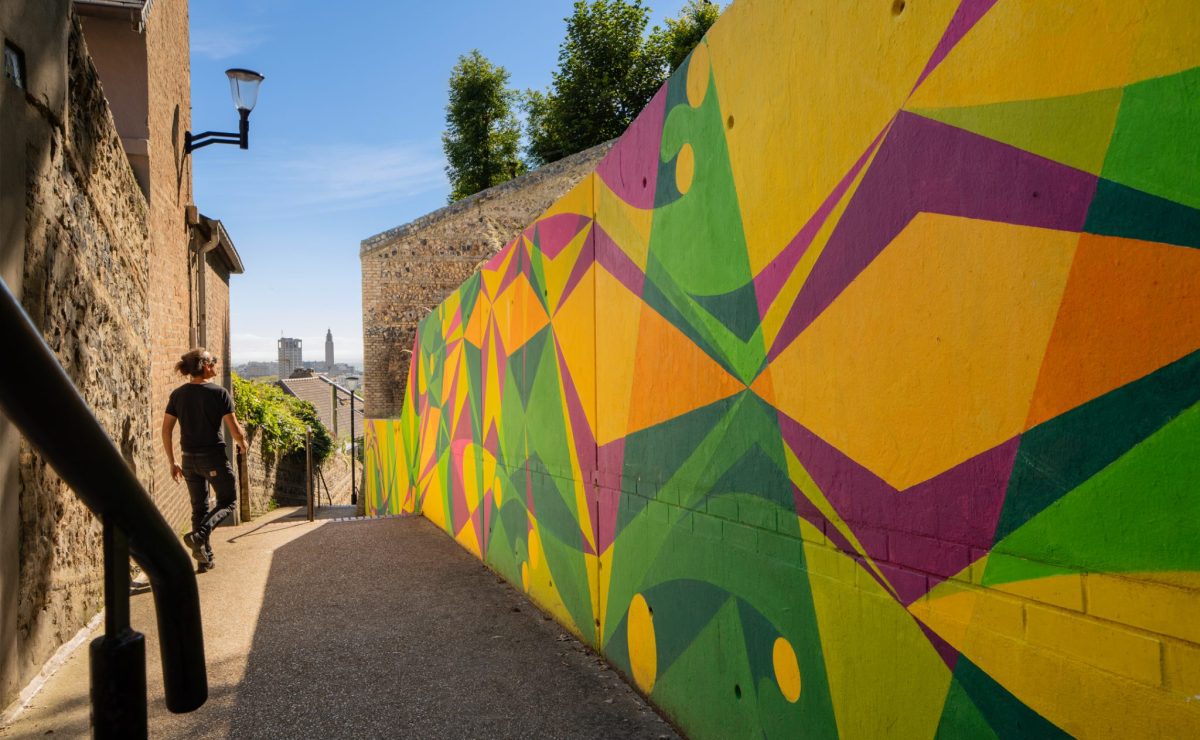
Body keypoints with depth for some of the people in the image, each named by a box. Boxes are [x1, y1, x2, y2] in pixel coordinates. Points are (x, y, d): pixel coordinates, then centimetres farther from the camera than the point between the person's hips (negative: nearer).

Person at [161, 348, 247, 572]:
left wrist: (172, 462, 10)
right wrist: (242, 444, 10)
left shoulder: (178, 394, 2)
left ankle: (205, 559, 19)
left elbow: (166, 430, 2)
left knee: (199, 508, 16)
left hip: (189, 459, 5)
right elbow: (234, 429, -11)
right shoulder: (219, 393, -12)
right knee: (227, 501, 12)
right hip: (214, 457, -5)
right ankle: (199, 535, -12)